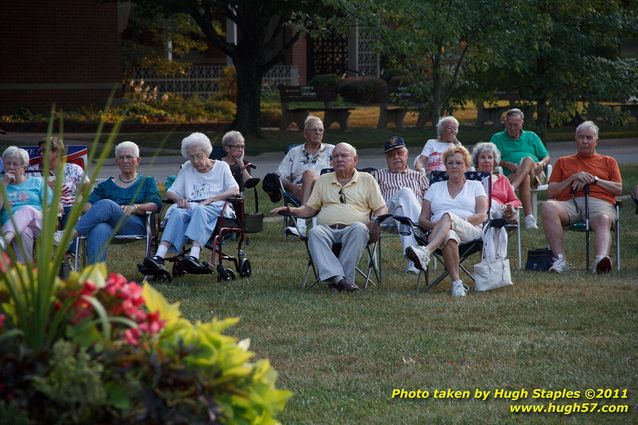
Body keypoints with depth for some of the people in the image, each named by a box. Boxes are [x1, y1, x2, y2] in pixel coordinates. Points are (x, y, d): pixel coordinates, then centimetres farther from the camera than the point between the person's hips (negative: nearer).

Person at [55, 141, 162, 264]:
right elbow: (88, 203, 15)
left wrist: (135, 207, -12)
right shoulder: (106, 185, 30)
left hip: (136, 225, -2)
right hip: (110, 225, 2)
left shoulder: (147, 182, 25)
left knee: (106, 204, -32)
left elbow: (156, 205, 7)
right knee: (99, 230, -39)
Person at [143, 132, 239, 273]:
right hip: (190, 206, 3)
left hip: (214, 208, -3)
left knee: (200, 210, -39)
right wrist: (179, 198, -6)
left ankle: (194, 256, -59)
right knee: (177, 213, -34)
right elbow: (170, 192, 19)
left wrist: (211, 199, -13)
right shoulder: (187, 169, 27)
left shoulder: (221, 166, 17)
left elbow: (235, 191, 2)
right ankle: (159, 257, -53)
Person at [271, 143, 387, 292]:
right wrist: (290, 210, 3)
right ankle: (336, 276, -49)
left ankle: (345, 277, -40)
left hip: (352, 228, -2)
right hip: (327, 228, 2)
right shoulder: (323, 180, 26)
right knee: (315, 232, -34)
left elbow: (382, 209, 14)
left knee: (359, 228, -38)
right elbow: (309, 209, 22)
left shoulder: (367, 179, 18)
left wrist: (375, 221, -9)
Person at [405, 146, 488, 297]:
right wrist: (433, 225, -8)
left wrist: (461, 221, -12)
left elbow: (482, 216, 6)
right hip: (438, 231, 1)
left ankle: (426, 252, -62)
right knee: (449, 236, -40)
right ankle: (456, 282, -50)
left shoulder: (475, 186, 21)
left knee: (447, 216, -37)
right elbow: (422, 219, 16)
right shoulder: (435, 188, 26)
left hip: (471, 231, -1)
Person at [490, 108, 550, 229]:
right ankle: (529, 216, -53)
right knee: (525, 178, -40)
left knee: (528, 160, -36)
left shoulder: (531, 137, 27)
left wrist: (541, 164, -3)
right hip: (510, 176, -1)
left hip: (535, 175, 1)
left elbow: (547, 157, 22)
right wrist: (506, 164, -11)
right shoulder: (497, 138, 23)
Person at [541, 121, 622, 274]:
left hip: (599, 202, -1)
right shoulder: (563, 162, 30)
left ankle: (601, 260, -66)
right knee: (548, 207, -35)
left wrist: (594, 179, 2)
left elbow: (618, 189, 15)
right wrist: (573, 178, 4)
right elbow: (551, 193, 18)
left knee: (603, 220, -39)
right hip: (569, 203, 1)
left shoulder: (608, 162, 29)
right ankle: (560, 259, -41)